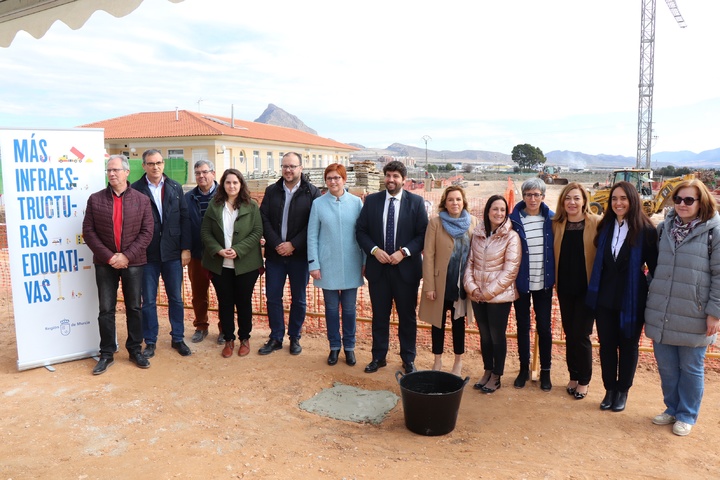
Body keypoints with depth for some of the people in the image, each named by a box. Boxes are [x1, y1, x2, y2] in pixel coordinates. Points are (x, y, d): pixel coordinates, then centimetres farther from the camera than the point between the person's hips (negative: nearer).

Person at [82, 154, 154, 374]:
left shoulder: (142, 200, 0)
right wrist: (108, 256, -12)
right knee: (106, 309, 6)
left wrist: (127, 256, -14)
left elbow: (146, 232, -5)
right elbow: (88, 232, -2)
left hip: (133, 263, 0)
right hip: (105, 263, 1)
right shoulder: (95, 199, 2)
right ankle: (106, 354, 17)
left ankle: (135, 350, 22)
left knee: (134, 308, 9)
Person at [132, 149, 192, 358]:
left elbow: (184, 219, 4)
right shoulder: (135, 190, -4)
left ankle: (178, 338, 25)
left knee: (176, 298, 11)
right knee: (149, 300, 8)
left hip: (173, 253, 2)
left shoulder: (176, 188, 5)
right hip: (147, 253, -2)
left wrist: (185, 248, -1)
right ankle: (150, 342, 22)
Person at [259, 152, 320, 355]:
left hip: (299, 254, -2)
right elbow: (264, 219, 0)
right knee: (273, 297, 7)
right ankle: (276, 338, 21)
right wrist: (276, 244, -12)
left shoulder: (312, 192, -4)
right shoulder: (271, 191, 6)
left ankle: (295, 337, 24)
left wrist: (293, 245, -14)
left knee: (298, 299, 9)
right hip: (275, 253, 3)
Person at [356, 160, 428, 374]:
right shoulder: (371, 200, 3)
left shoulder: (416, 202, -2)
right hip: (378, 268, 2)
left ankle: (408, 360, 24)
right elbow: (361, 231, 4)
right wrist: (374, 250, -11)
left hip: (406, 268, -1)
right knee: (379, 315, 12)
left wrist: (404, 252, -16)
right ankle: (379, 357, 27)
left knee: (407, 316, 10)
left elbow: (423, 234, -4)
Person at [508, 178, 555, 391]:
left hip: (543, 283, 1)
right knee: (522, 326, 10)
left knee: (544, 327, 8)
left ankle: (545, 371, 23)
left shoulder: (551, 219, -1)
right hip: (521, 282, -1)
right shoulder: (514, 219, -6)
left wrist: (556, 277, 0)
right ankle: (524, 369, 25)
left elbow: (557, 249, 4)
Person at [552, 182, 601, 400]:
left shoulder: (596, 223, -7)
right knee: (569, 334, 12)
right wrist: (554, 280, 4)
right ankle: (573, 376, 28)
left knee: (581, 335, 1)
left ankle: (584, 381, 19)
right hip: (565, 288, 4)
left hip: (587, 287, -4)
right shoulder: (557, 224, 4)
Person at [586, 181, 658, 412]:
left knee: (628, 346, 11)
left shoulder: (645, 230, -10)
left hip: (631, 299, -3)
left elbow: (654, 266, -7)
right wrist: (595, 291, 2)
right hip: (605, 297, 4)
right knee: (606, 344, 11)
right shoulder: (605, 227, 3)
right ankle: (609, 390, 27)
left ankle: (622, 391, 28)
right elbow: (599, 262, 7)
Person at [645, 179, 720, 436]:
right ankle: (672, 409, 34)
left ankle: (686, 416, 28)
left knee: (690, 368, 11)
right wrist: (653, 293, 13)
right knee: (666, 366, 15)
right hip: (661, 314, 4)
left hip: (693, 317, -4)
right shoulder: (665, 227, 7)